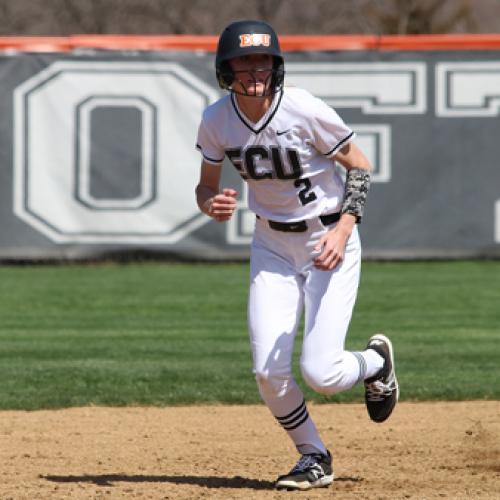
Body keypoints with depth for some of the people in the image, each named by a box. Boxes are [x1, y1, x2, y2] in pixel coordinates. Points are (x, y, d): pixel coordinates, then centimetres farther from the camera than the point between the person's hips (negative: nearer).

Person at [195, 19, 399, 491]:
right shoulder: (216, 120, -9)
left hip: (329, 240, -4)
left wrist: (343, 229, -22)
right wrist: (212, 205, -19)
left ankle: (375, 361, 23)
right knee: (269, 372, -7)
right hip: (272, 244, 4)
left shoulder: (307, 111, -22)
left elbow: (360, 166, -9)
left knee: (319, 372, -12)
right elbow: (206, 186, 6)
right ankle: (314, 457, 18)